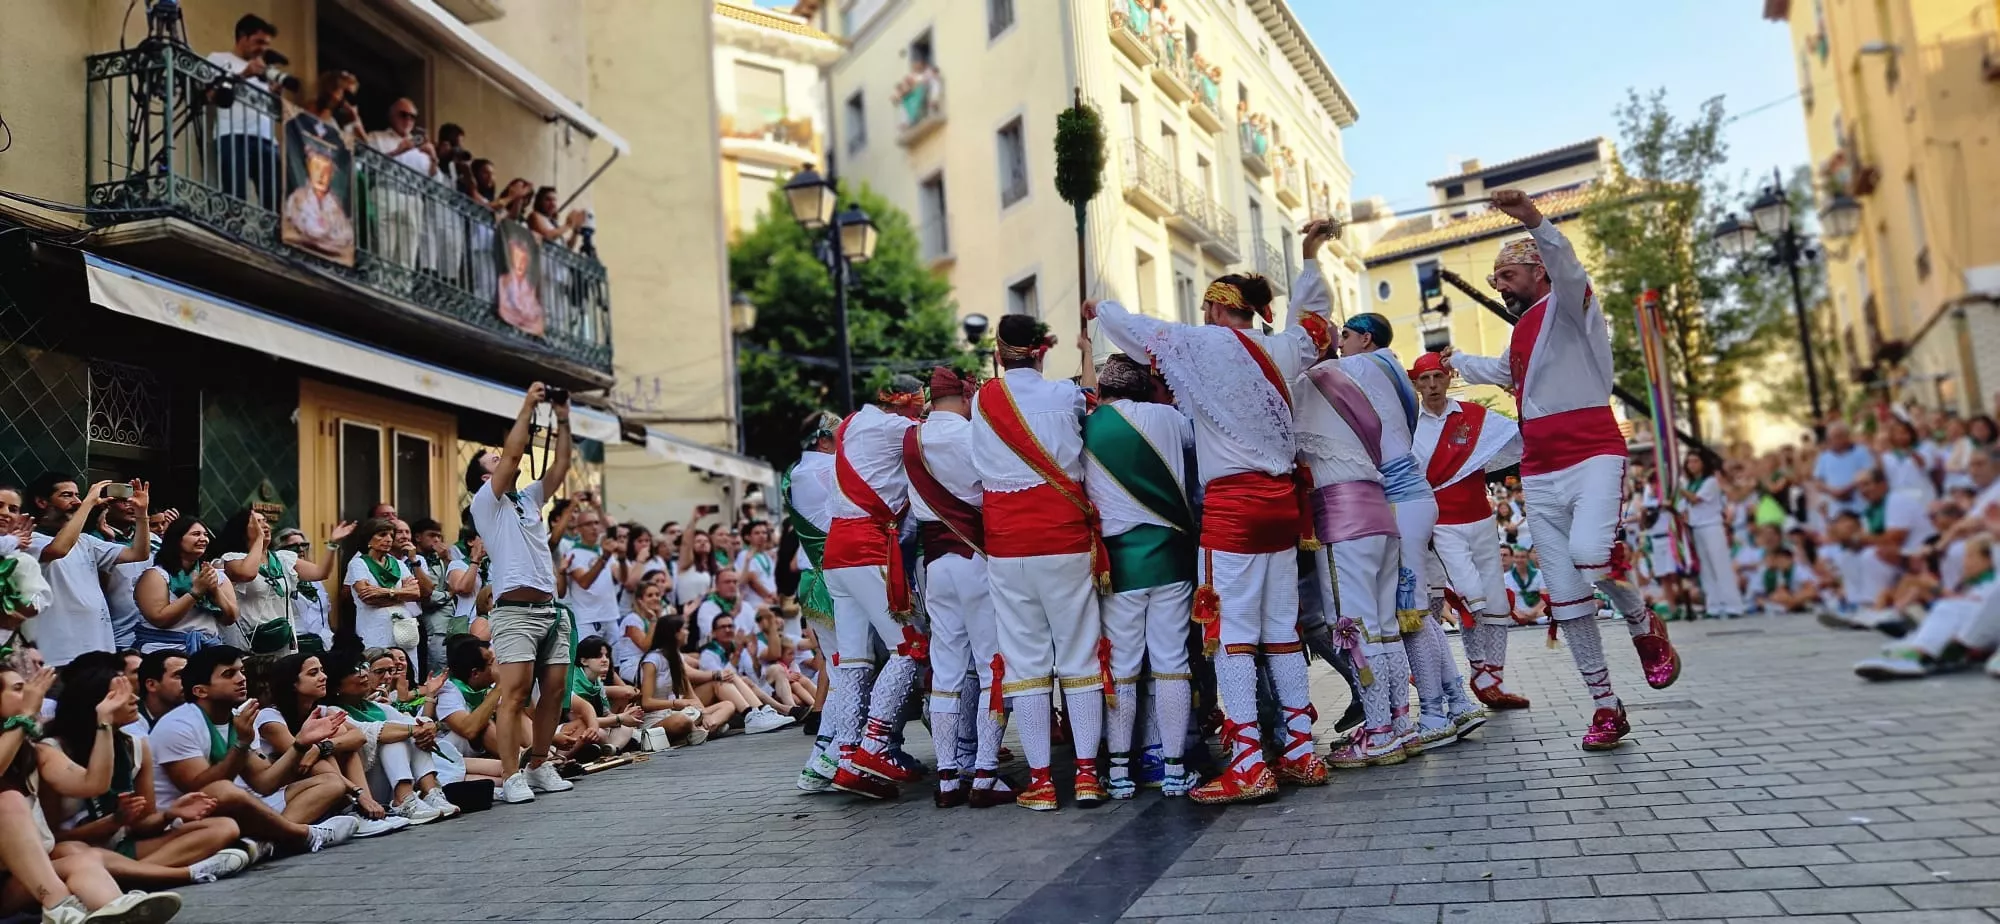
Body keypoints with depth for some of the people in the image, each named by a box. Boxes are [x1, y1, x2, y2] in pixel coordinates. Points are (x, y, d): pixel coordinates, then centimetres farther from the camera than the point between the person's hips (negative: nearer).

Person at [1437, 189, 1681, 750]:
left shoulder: (1567, 306, 0)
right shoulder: (1521, 329, 22)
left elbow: (1568, 270, -25)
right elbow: (1504, 372, 45)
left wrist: (1534, 222, -42)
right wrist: (1456, 361, 58)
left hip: (1592, 457, -8)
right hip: (1539, 476, 8)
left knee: (1588, 554, -32)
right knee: (1565, 597, 3)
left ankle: (1644, 626, -1)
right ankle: (1605, 706, 12)